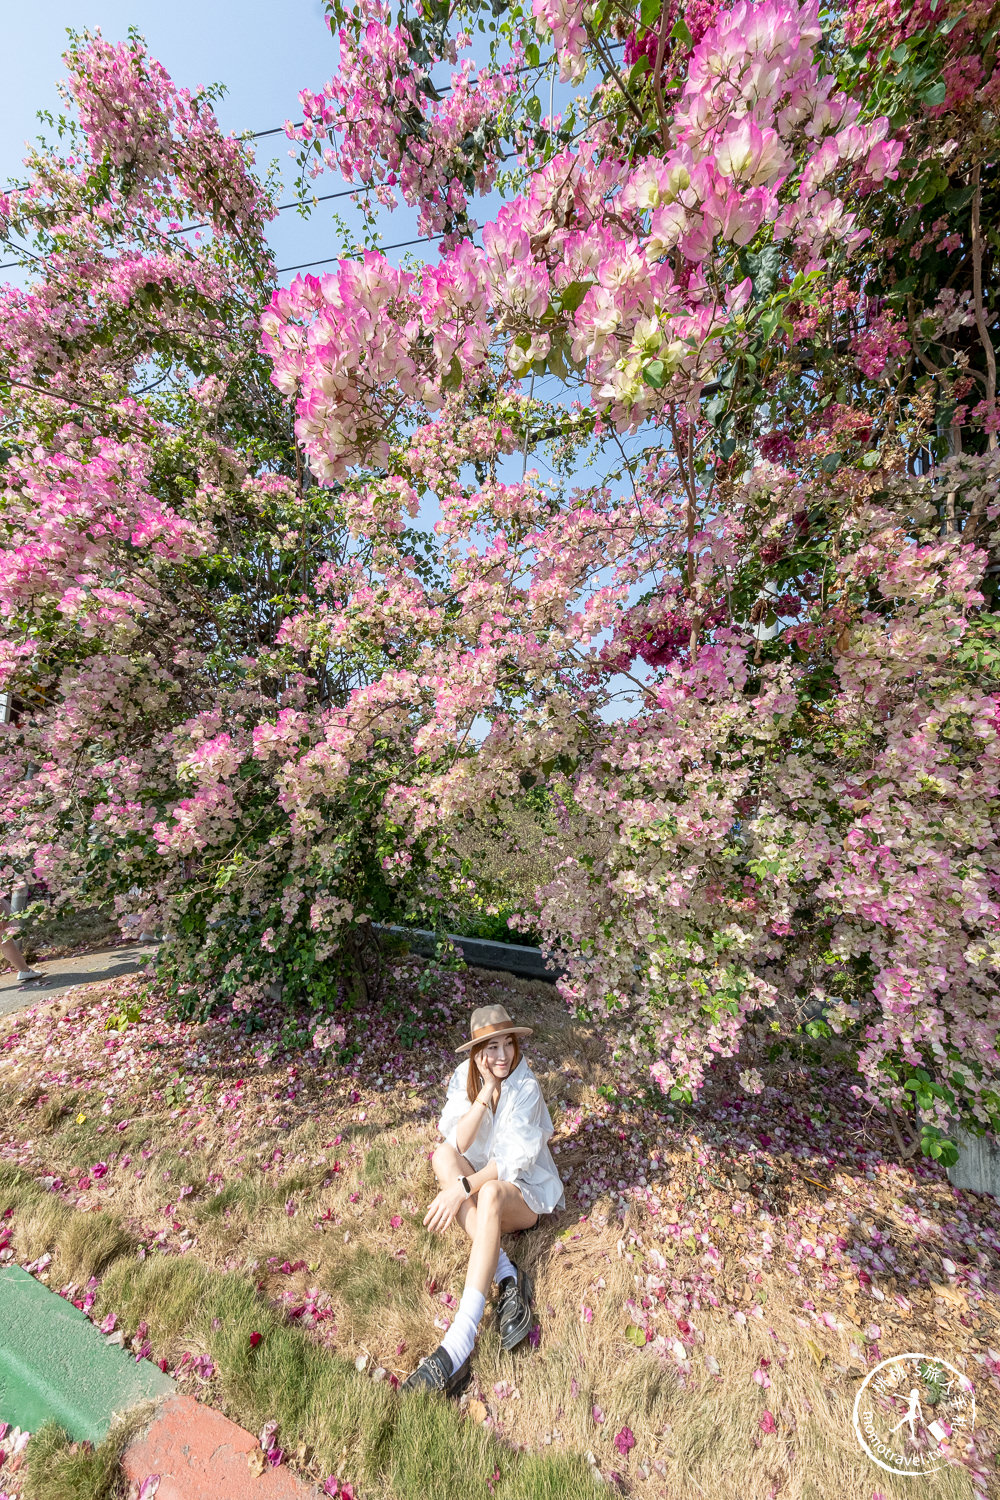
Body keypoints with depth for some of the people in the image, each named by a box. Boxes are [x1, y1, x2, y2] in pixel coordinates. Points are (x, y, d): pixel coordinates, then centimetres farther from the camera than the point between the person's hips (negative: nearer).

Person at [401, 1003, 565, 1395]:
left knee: (490, 1193, -38)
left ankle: (458, 1347, -41)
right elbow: (458, 1144, -18)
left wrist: (461, 1189, -31)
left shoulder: (526, 1088, -19)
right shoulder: (464, 1077, -9)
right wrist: (486, 1091, -30)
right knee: (443, 1156, -29)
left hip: (523, 1191, -3)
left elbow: (511, 1161, -22)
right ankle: (507, 1278, -32)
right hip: (477, 1180, 4)